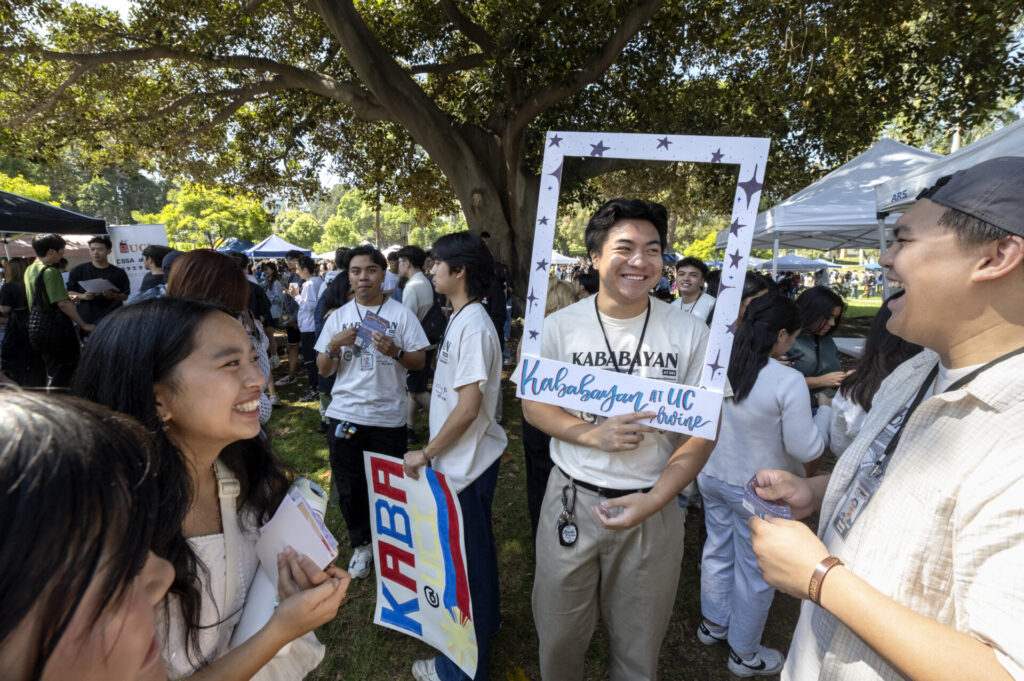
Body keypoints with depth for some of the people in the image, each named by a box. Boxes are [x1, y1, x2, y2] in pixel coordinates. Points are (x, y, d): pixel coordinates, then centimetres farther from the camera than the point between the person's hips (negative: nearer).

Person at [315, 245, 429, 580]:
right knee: (349, 484, 11)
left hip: (388, 417, -2)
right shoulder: (338, 316, 7)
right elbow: (323, 370, 7)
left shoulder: (401, 314, 0)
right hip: (345, 414, 2)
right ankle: (361, 544, 32)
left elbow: (419, 362, -2)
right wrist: (334, 345, -12)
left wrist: (394, 351, -20)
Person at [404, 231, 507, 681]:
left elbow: (468, 407, -26)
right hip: (465, 459, 9)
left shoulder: (473, 326, -23)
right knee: (475, 552, 25)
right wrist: (434, 451, 15)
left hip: (467, 463, -9)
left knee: (467, 559, 7)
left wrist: (426, 453, -15)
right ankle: (485, 622, 46)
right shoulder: (462, 319, 7)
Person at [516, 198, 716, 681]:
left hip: (652, 508, 0)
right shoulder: (561, 326, -6)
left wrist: (654, 500, -16)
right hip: (572, 500, 1)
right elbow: (533, 406, 0)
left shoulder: (690, 333, -6)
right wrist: (592, 433, -18)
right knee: (559, 635, 19)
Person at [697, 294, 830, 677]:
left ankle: (713, 623, 47)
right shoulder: (788, 381, -25)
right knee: (755, 571, 15)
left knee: (717, 551, 24)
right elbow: (807, 449, -17)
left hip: (713, 477, 6)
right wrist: (825, 409, -1)